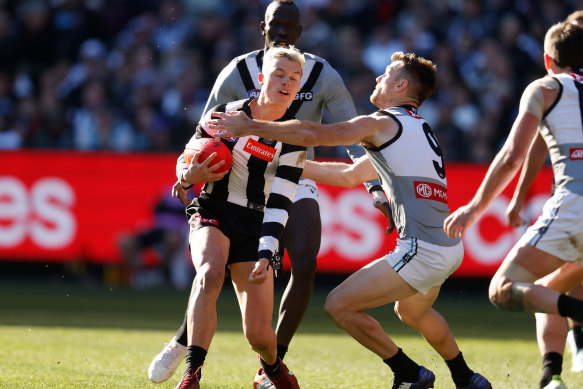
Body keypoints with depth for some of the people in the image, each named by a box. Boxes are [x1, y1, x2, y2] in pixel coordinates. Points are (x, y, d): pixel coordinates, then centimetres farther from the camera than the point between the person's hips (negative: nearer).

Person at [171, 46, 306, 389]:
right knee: (211, 272, -36)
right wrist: (187, 175, -17)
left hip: (255, 225, 1)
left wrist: (266, 254, -22)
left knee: (258, 334, -7)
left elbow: (279, 204, -10)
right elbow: (186, 159, 8)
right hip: (212, 212, -1)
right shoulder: (225, 115, -3)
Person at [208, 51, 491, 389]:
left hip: (423, 251, -10)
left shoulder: (382, 123, -6)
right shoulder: (419, 130, 22)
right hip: (449, 246, 10)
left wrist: (251, 127, -7)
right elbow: (351, 174, 28)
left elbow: (312, 134, -14)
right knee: (412, 312, 35)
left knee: (339, 305, -5)